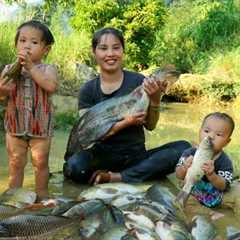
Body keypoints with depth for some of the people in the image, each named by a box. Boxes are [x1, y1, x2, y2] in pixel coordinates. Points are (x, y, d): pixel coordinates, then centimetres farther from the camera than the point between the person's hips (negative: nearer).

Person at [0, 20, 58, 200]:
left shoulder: (47, 69, -7)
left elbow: (51, 86, -27)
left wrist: (31, 67, -27)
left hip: (40, 127, -2)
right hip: (15, 126, 2)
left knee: (41, 162, 11)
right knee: (16, 163, 14)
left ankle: (42, 195, 28)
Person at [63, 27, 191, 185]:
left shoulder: (138, 81, 0)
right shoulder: (88, 90, 0)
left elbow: (150, 126, 2)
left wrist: (155, 99, -17)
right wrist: (126, 122, -20)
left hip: (136, 156, 2)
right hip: (103, 157, -2)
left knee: (183, 148, -22)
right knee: (74, 166, -33)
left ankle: (117, 178, -20)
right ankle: (136, 176, -12)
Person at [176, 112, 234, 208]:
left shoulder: (225, 162, -14)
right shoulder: (190, 153, -8)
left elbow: (223, 186, -18)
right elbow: (179, 176, -5)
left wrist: (211, 174, -37)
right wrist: (184, 168, -29)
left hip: (210, 199, -2)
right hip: (188, 191, 2)